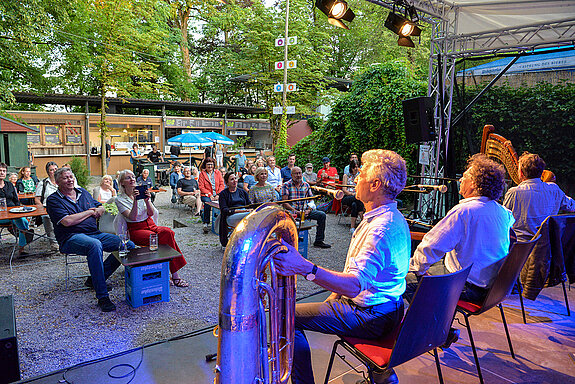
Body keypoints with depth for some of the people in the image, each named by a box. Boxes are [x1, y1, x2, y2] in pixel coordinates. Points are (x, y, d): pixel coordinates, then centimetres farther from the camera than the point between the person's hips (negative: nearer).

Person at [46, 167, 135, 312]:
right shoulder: (53, 200, 1)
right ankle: (102, 296, -38)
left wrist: (98, 210, -1)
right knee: (95, 245, -42)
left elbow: (101, 207, 25)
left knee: (129, 245, -12)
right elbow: (67, 221, -13)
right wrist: (89, 212, -2)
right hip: (71, 238, -6)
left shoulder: (83, 192, 20)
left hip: (95, 233, 7)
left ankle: (95, 279, -3)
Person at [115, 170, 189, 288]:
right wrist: (135, 201, -23)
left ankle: (174, 275, -28)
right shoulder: (120, 199, 1)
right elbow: (132, 217, -14)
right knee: (159, 238, -33)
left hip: (151, 225, 4)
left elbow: (151, 213, 1)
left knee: (168, 232, -29)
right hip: (136, 230, -3)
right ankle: (174, 275, -26)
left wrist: (147, 201, -16)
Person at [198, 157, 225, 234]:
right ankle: (206, 224, -31)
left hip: (217, 195, 1)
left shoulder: (218, 172, 15)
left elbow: (221, 184, 9)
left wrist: (218, 194, -7)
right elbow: (201, 187, 1)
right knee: (207, 203, -34)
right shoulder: (202, 173, 9)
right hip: (206, 195, -1)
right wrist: (210, 195, -11)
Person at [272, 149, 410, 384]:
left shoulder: (382, 228, -28)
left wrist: (304, 268, -48)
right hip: (389, 309, 10)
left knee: (290, 316, -7)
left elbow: (355, 284, -38)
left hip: (372, 317, -10)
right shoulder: (394, 218, 7)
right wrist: (336, 294, 12)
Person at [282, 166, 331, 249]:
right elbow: (285, 203, -7)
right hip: (292, 210, -4)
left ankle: (318, 241, -5)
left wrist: (309, 210, -7)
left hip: (305, 210, 4)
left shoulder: (306, 185, 14)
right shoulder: (286, 185, 0)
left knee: (322, 214, -13)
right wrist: (296, 211, -17)